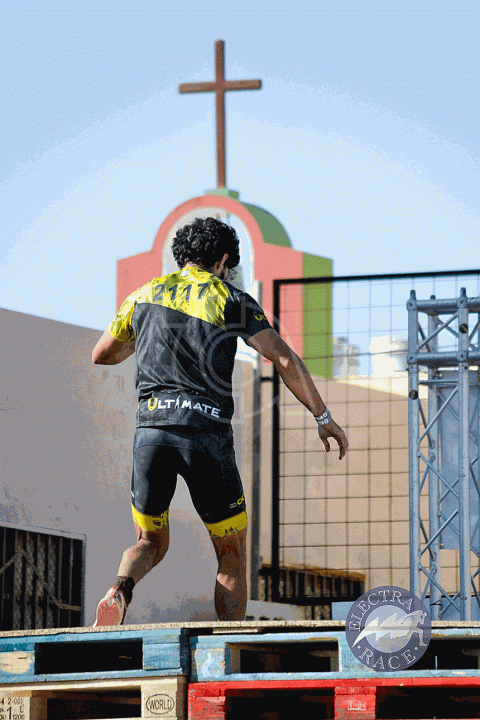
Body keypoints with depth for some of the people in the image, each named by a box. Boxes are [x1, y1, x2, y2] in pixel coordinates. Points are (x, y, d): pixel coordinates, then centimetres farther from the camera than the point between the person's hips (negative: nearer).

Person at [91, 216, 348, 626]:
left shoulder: (145, 294, 16)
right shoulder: (232, 300, 7)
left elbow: (102, 356, 27)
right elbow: (285, 361, -1)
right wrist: (323, 417, 5)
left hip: (151, 430, 3)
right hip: (207, 434, -3)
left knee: (151, 544, 17)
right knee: (232, 557, 11)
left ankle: (121, 589, -16)